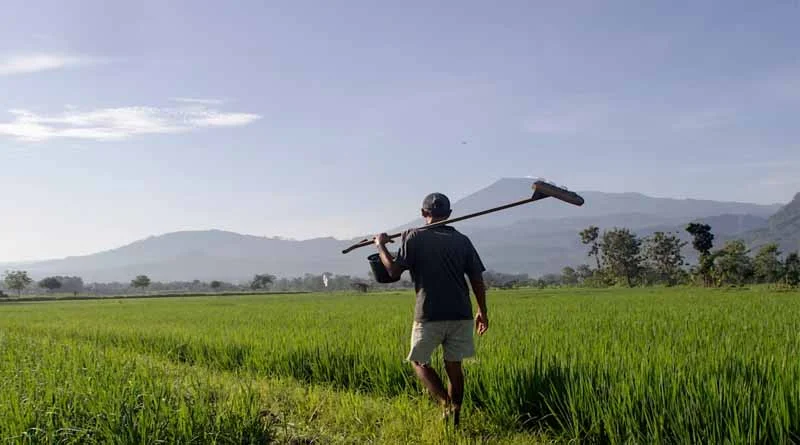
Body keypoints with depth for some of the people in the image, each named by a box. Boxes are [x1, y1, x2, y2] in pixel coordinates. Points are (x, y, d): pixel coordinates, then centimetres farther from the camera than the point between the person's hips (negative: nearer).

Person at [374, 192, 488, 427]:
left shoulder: (415, 237, -4)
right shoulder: (461, 240, 7)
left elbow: (394, 271, -8)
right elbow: (477, 279, 7)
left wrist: (381, 246, 8)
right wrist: (482, 311, 17)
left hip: (429, 315, -3)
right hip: (460, 315, 4)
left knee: (419, 361, 13)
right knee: (454, 365, 14)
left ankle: (445, 402, -6)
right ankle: (455, 414, 15)